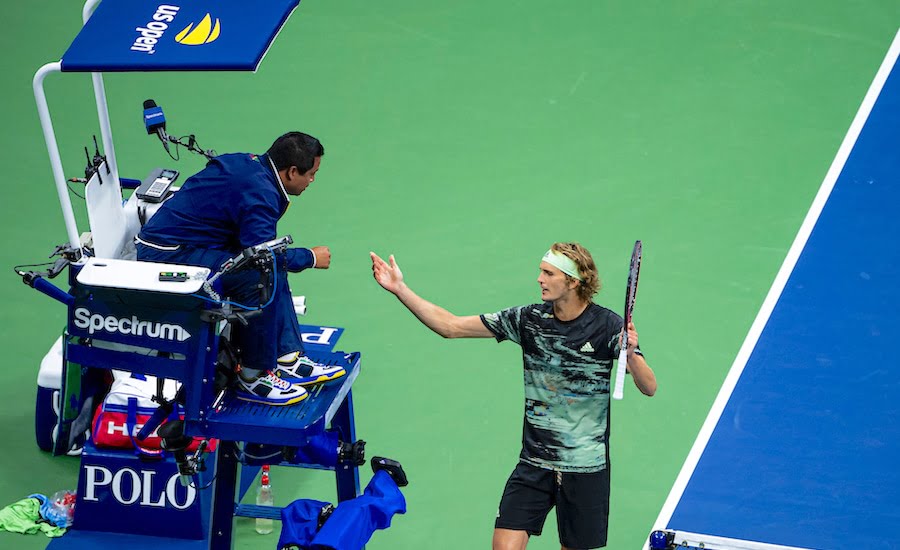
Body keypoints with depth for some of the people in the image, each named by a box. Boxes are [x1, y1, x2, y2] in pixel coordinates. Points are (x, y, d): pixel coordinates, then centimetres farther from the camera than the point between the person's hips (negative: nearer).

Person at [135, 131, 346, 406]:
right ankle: (253, 377, -13)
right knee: (261, 275, -24)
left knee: (273, 267, 11)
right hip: (166, 255, -11)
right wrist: (311, 257, -10)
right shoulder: (260, 193, -21)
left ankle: (288, 358, 9)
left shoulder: (247, 163, 9)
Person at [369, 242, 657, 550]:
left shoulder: (606, 325, -10)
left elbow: (649, 388, -16)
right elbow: (451, 326, 1)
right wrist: (400, 289, -6)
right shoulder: (528, 319, -1)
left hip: (586, 467, -2)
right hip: (534, 464, 2)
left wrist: (631, 355, -37)